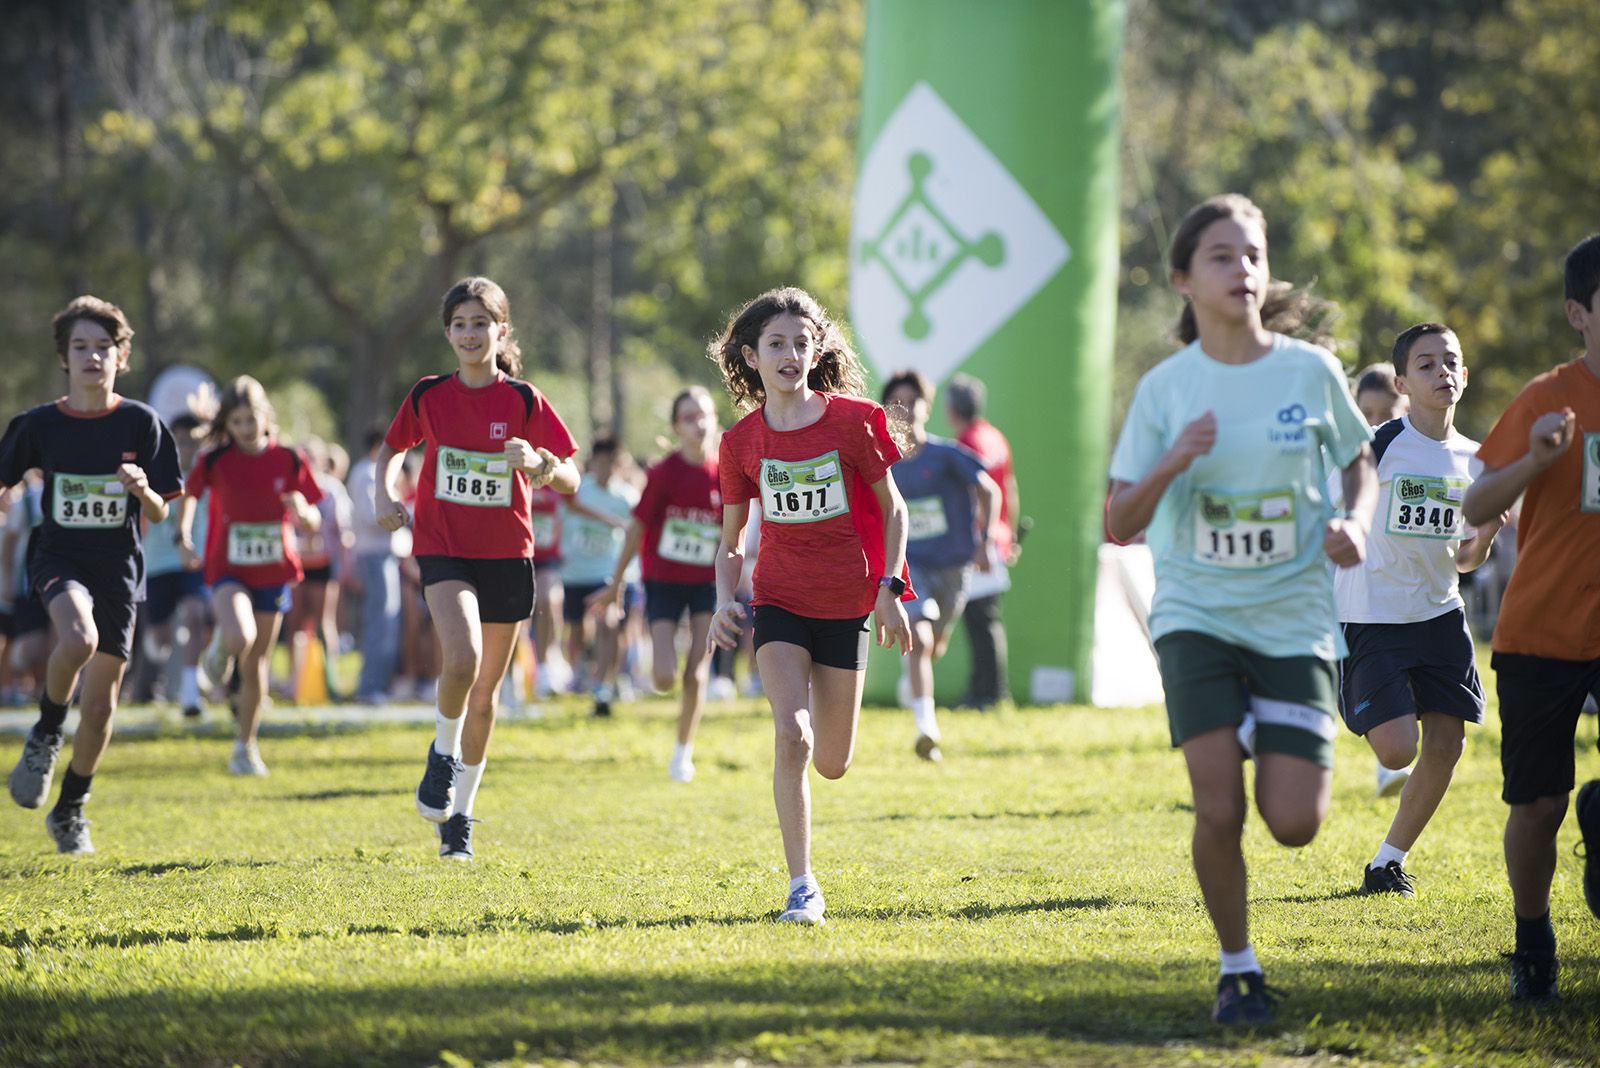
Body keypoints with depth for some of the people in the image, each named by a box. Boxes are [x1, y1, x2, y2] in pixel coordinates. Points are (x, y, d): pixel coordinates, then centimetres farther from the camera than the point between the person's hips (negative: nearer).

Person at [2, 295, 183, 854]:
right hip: (58, 557, -1)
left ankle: (70, 810, 24)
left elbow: (160, 514, 0)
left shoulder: (140, 423, -2)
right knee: (78, 638, -34)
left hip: (118, 569, 1)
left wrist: (143, 490, -20)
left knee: (100, 704, 3)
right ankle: (45, 735, -7)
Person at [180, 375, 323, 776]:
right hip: (228, 569, -2)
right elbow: (188, 495, 10)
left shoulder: (288, 460, -5)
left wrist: (303, 512, -23)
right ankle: (219, 649, 8)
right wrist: (183, 539, -4)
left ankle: (246, 748, 24)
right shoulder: (214, 461, -8)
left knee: (256, 664, 9)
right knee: (239, 640, -30)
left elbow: (312, 522, 0)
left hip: (273, 572, 2)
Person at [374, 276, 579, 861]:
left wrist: (537, 462, -25)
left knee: (485, 689, 7)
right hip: (443, 547, -1)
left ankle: (459, 814, 21)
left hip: (506, 554, 1)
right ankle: (443, 753, 2)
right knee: (462, 658, -26)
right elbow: (394, 447, 18)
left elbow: (569, 481, -4)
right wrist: (384, 492, -2)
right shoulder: (429, 396, 1)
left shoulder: (523, 401, -3)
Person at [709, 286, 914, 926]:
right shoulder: (742, 442, -1)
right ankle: (802, 887, -13)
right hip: (779, 602, 0)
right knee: (790, 736, -20)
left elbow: (892, 510, 2)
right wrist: (724, 601, -8)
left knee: (832, 765, 7)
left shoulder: (851, 421, -7)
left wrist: (888, 589, -6)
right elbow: (731, 539, 9)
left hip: (846, 604, 0)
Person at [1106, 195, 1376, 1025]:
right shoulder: (1166, 388, -2)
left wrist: (1356, 523, -6)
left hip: (1295, 621, 1)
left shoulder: (1311, 370, -2)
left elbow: (1360, 463, 16)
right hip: (1197, 615, -1)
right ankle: (1237, 968, 9)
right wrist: (1172, 465, -19)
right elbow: (1118, 526, -1)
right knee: (1218, 811, -14)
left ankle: (1262, 737, 28)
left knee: (1294, 824, -8)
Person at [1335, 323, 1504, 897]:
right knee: (1397, 749, -17)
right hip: (1372, 616, -6)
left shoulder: (1473, 460, 8)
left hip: (1439, 614, 6)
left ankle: (1389, 860, 17)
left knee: (1447, 744, -1)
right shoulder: (1377, 446, -10)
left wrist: (1486, 536, -5)